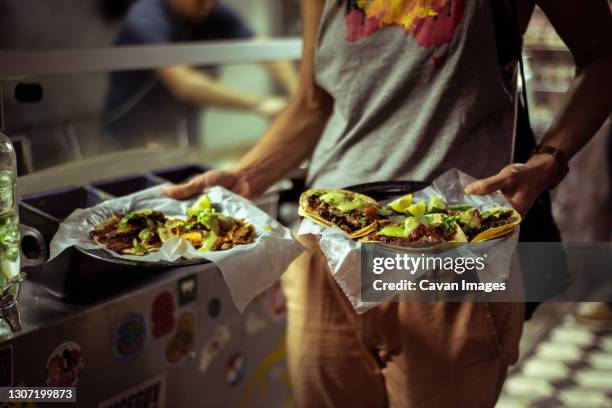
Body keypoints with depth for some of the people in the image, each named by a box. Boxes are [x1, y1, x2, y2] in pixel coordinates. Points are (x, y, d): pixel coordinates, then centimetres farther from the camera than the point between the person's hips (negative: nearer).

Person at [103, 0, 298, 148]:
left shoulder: (217, 16, -6)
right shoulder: (145, 20, -24)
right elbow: (184, 84, -35)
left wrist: (300, 96, -35)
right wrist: (259, 104, -39)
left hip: (184, 124, 5)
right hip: (136, 127, -5)